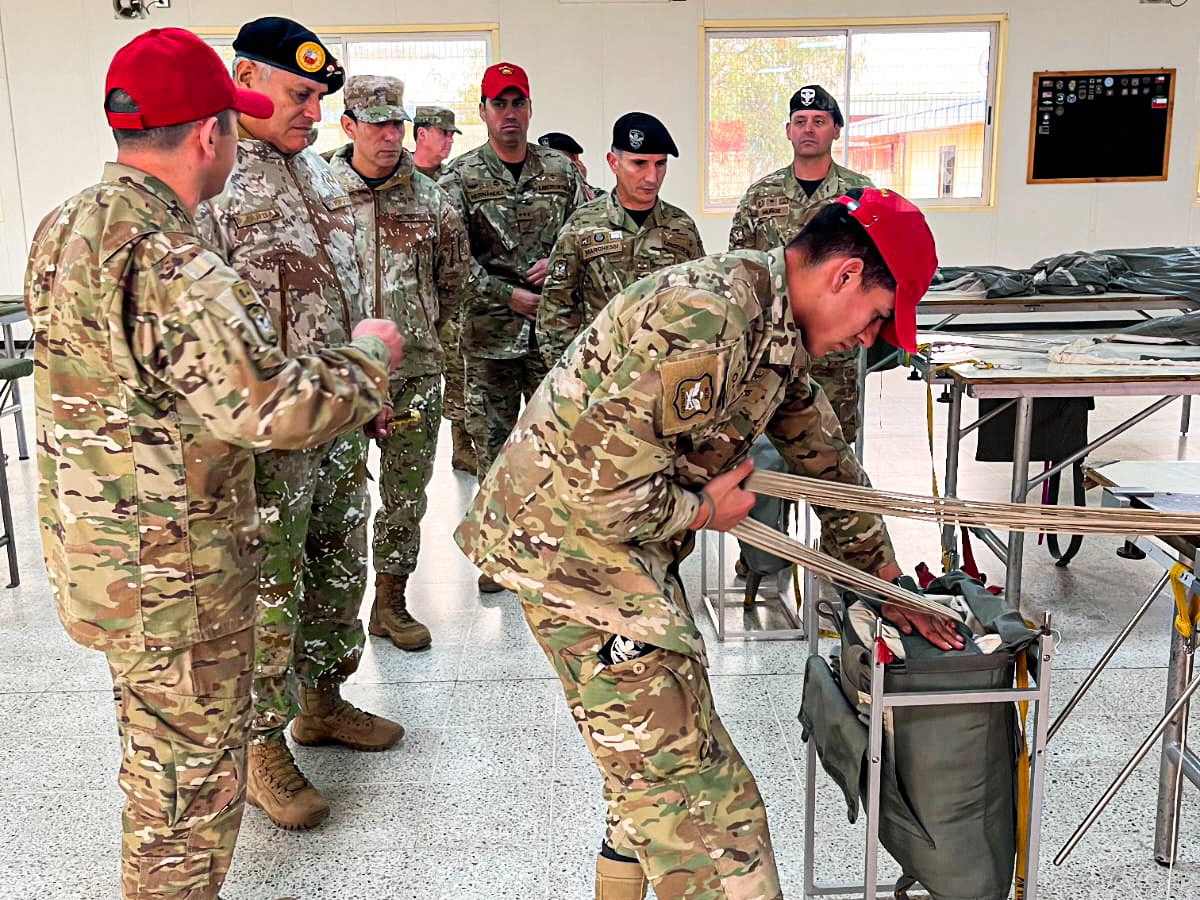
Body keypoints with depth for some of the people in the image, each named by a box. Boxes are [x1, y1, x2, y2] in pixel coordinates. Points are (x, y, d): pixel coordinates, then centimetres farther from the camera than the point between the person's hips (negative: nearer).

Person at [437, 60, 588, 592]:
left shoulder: (561, 169, 9)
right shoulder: (461, 177, 1)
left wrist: (559, 263, -7)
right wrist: (509, 295, -11)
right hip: (489, 333, -1)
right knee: (492, 442, 5)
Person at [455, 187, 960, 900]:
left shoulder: (778, 331, 9)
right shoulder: (703, 319, -26)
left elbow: (826, 460, 19)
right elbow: (597, 476, -29)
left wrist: (889, 581, 23)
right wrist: (703, 510, -12)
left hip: (632, 541, 10)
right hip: (570, 540, -10)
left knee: (662, 756, 20)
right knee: (691, 783, -5)